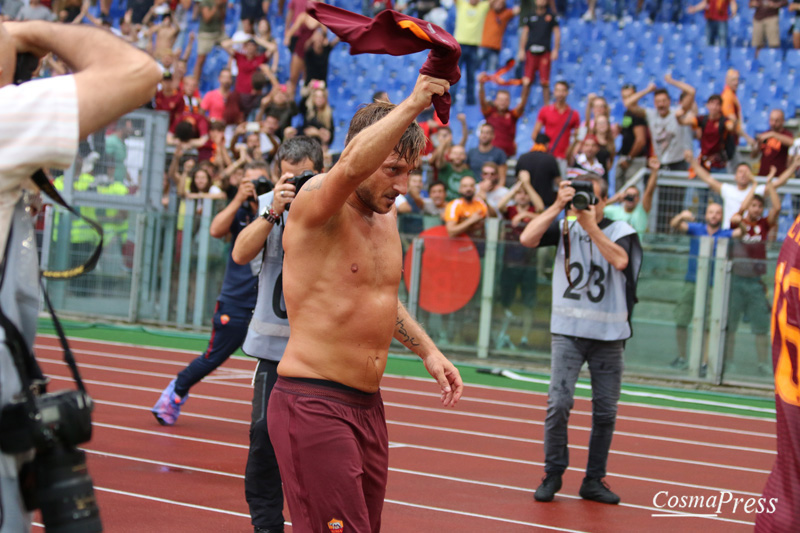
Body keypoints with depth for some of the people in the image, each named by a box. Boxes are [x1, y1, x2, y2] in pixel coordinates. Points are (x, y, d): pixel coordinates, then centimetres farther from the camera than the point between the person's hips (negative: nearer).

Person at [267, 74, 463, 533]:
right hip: (313, 404, -8)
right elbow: (353, 165, -35)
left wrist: (427, 350, 19)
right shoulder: (317, 204, -11)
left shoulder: (386, 214, 13)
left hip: (369, 406, 8)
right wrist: (414, 104, -36)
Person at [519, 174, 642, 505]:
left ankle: (594, 480, 16)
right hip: (568, 331, -1)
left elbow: (620, 260, -21)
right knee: (559, 402, -12)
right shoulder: (564, 227, 3)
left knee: (605, 410, 3)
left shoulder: (620, 230, 0)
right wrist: (558, 205, -17)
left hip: (609, 334, 1)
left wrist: (591, 226, -24)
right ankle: (553, 474, 4)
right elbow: (527, 239, -13)